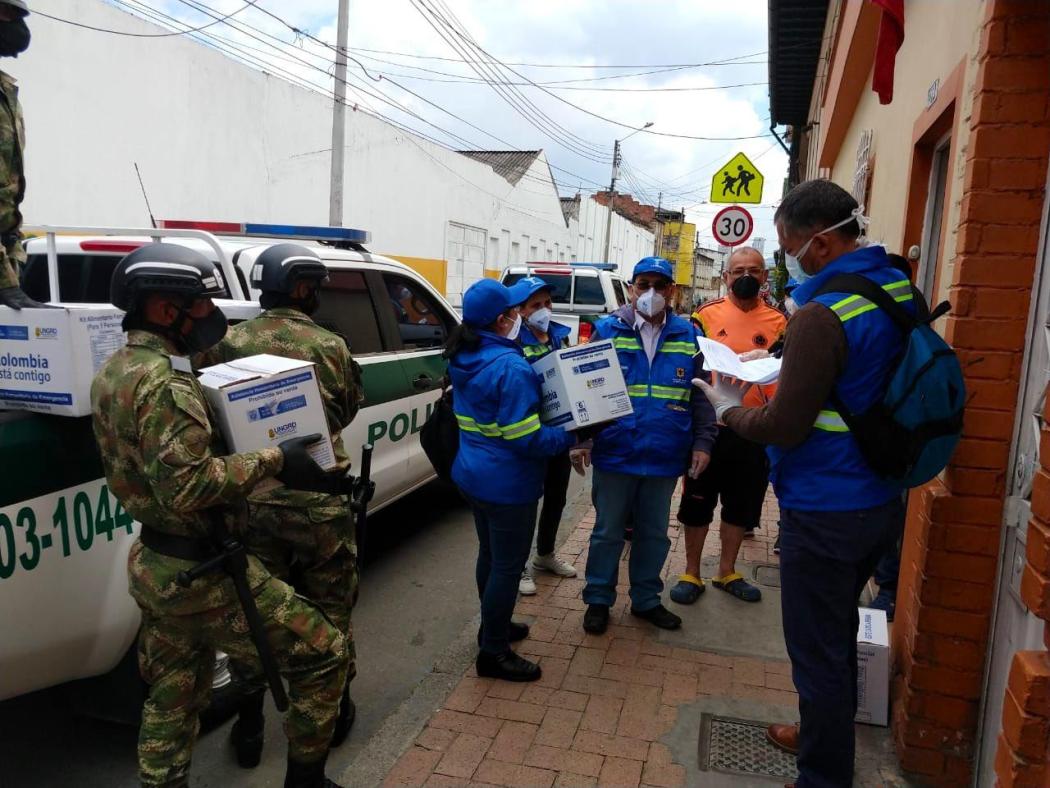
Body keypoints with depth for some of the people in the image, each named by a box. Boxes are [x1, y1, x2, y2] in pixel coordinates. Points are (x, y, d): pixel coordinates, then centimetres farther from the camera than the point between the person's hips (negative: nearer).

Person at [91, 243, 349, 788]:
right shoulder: (164, 382, -23)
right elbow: (190, 487, -31)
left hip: (154, 564, 10)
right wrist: (272, 460, -24)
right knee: (323, 653, 2)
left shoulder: (113, 371, 8)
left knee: (172, 700, 22)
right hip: (202, 573, -10)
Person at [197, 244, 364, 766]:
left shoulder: (227, 343, -5)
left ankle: (249, 728, 29)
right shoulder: (331, 347, -7)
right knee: (330, 610, 16)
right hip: (318, 503, -1)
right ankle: (336, 712, 32)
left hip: (250, 502, 2)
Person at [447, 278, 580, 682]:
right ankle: (494, 653, 17)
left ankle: (493, 626, 41)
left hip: (474, 476, 9)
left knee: (490, 555, 23)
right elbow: (526, 439, -25)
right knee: (508, 565, 4)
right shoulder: (510, 367, -25)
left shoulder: (465, 360, 4)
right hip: (507, 484, -9)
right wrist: (572, 437, -13)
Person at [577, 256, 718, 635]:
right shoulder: (607, 330, -2)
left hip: (665, 458, 2)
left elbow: (701, 395, 6)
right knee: (607, 532, 11)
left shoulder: (688, 336, 3)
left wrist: (702, 441, -1)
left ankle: (646, 599, 34)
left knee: (654, 534, 17)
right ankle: (598, 600, 28)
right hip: (614, 455, -2)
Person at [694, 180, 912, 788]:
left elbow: (785, 428, -21)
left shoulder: (822, 316, -24)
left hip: (825, 511, -9)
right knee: (839, 630, 26)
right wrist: (783, 366, 10)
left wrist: (730, 408, -3)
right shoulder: (898, 288, 3)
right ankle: (828, 734, 46)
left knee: (818, 652, 6)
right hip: (881, 502, 9)